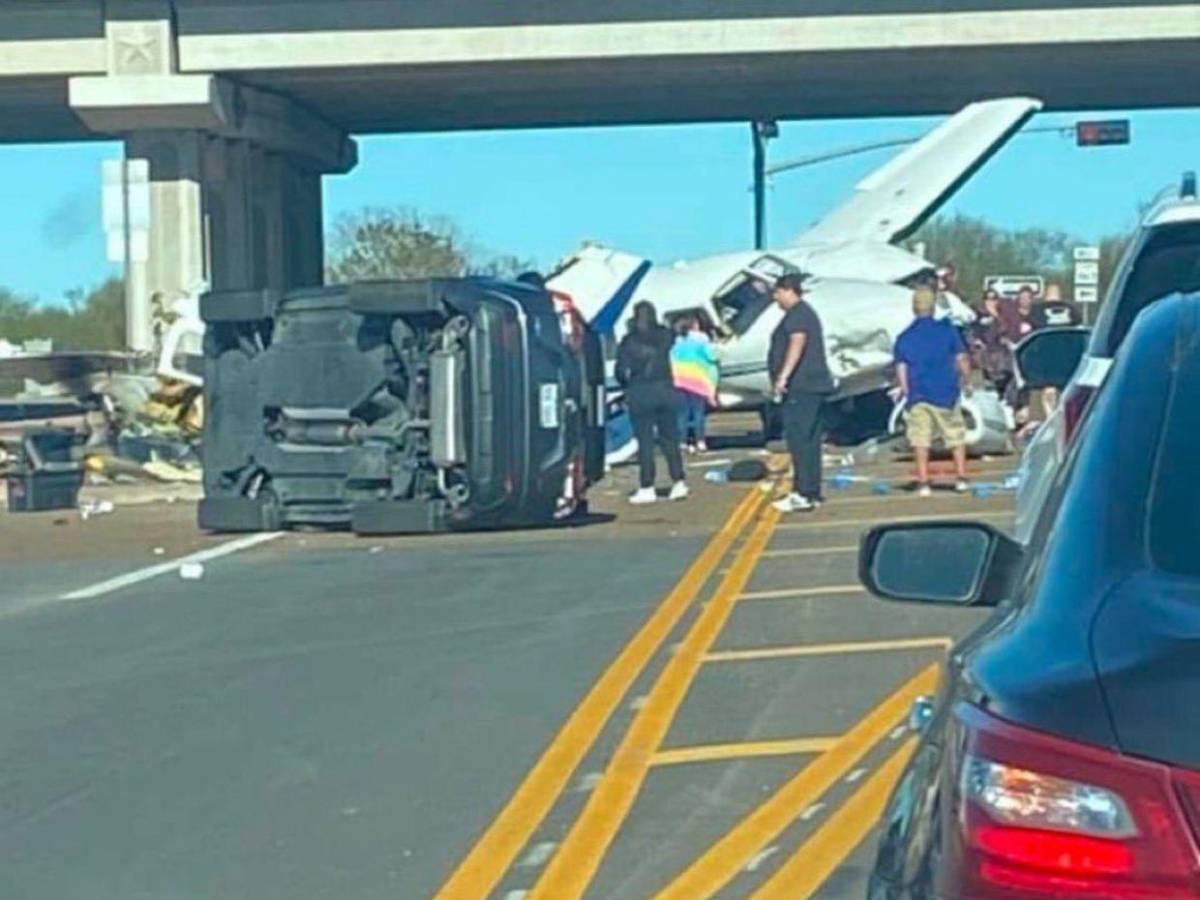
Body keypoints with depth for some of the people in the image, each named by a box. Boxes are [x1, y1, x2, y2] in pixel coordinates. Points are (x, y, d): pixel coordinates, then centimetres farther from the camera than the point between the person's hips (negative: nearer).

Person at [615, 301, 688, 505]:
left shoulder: (629, 342, -5)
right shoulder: (665, 336, 1)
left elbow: (621, 371, -7)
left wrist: (627, 385, 10)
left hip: (640, 394, -3)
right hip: (665, 389, 3)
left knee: (645, 442, 1)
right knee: (670, 439, 9)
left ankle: (647, 488, 0)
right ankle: (678, 483, 7)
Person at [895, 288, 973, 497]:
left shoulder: (904, 337, 4)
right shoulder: (947, 330, 0)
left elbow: (901, 368, 1)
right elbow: (962, 358, 0)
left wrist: (905, 391, 11)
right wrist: (966, 382, 12)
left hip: (917, 395, 1)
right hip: (945, 393, -1)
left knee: (921, 439, 4)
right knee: (956, 436, 11)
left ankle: (923, 482, 0)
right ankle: (961, 478, 10)